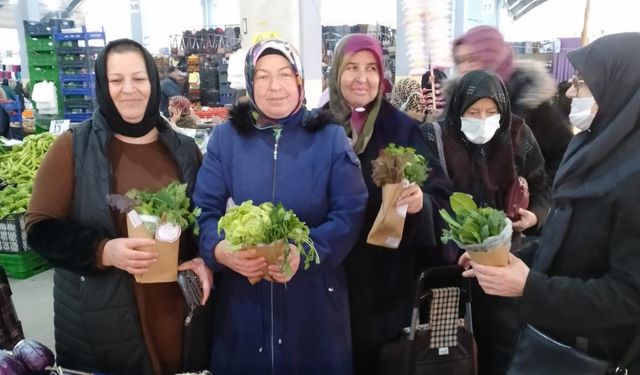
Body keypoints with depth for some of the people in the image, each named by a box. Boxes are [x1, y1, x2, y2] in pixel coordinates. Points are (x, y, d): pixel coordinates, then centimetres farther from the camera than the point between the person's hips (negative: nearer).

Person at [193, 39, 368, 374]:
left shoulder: (331, 139, 0)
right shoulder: (225, 138, 3)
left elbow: (350, 213, -6)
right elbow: (205, 210, -2)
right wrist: (220, 249, -24)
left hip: (313, 299, 0)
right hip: (242, 299, 1)